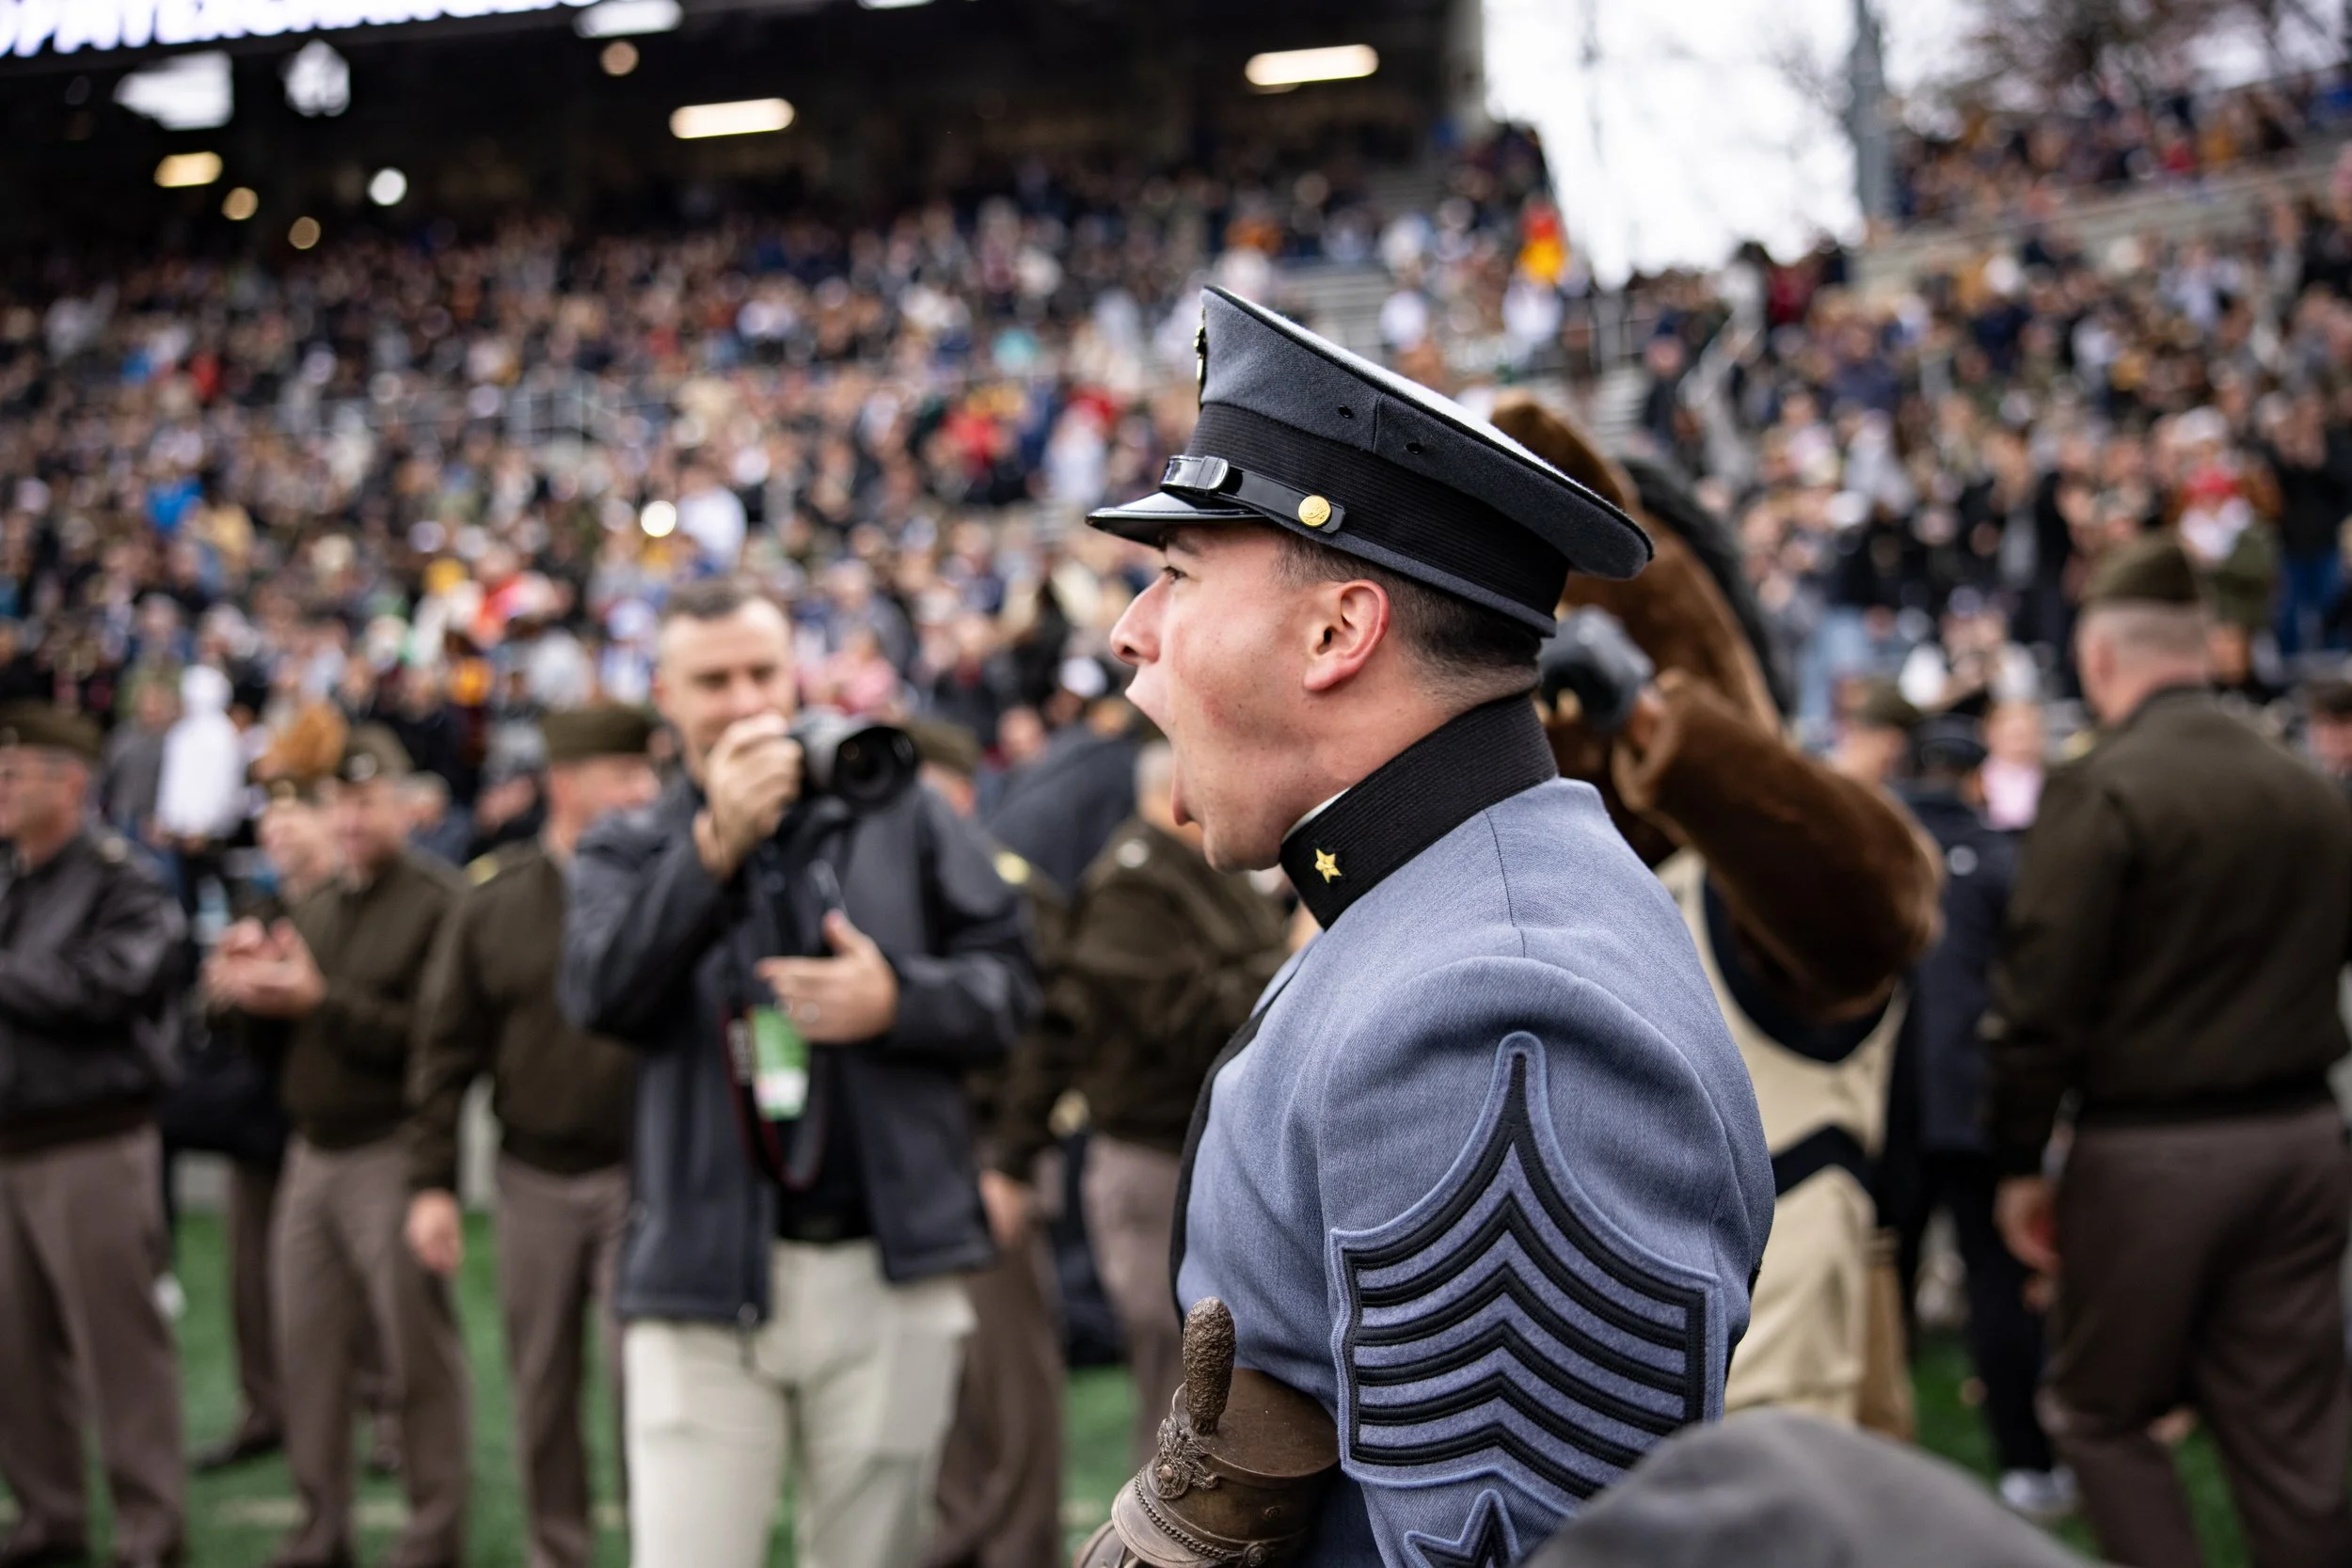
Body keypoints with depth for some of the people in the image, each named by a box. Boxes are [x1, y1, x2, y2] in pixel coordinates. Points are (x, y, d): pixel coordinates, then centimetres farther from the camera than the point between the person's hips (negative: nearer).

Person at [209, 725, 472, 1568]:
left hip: (392, 1153, -7)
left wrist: (321, 1001, -21)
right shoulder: (313, 907, 16)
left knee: (417, 1352, -2)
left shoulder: (438, 901, -9)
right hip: (312, 1151, 7)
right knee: (308, 1344, 10)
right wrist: (250, 996, -2)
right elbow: (278, 1049, 18)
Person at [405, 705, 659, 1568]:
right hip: (533, 1180, 2)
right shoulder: (494, 900, 0)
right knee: (543, 1386, 12)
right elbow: (445, 1054, 3)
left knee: (644, 1375, -6)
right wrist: (431, 1183, 0)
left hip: (641, 1173, -2)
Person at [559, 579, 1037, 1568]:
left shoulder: (897, 815, 10)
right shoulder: (627, 851, 8)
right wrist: (716, 846, -21)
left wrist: (898, 1001, -11)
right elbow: (598, 994, -11)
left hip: (890, 1272, 1)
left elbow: (1008, 977, 9)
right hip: (704, 1278, -1)